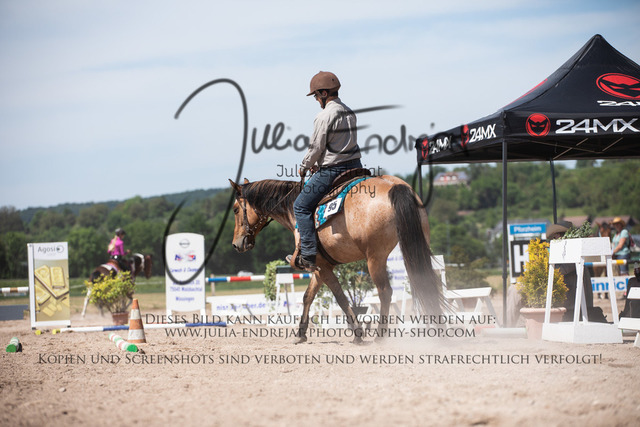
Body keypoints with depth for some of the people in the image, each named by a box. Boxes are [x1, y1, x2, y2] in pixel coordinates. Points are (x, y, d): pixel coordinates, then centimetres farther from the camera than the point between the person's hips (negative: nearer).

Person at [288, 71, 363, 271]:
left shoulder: (325, 116, -15)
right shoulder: (349, 112, 12)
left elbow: (316, 147, -13)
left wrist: (304, 167, 5)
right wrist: (319, 164, 21)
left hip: (332, 170, -8)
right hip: (354, 166, 8)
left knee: (301, 206, 1)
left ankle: (308, 256, -6)